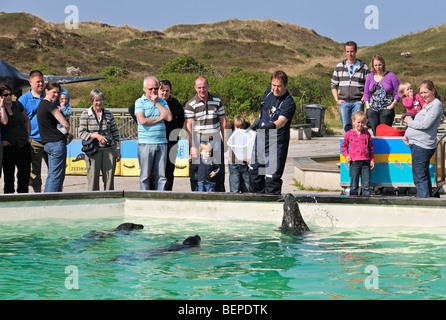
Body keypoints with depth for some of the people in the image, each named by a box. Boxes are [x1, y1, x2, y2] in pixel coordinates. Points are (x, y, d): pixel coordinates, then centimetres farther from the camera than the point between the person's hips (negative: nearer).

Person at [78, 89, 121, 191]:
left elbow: (115, 132, 14)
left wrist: (118, 149, 10)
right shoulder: (85, 114, 1)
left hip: (109, 149, 2)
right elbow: (81, 133, -3)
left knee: (109, 178, 1)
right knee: (93, 179, -2)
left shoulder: (108, 113, 10)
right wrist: (96, 135, -16)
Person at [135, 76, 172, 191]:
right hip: (145, 143, -4)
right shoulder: (140, 102, 2)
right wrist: (160, 118, -2)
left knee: (161, 175, 3)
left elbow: (169, 117, -1)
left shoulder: (162, 101, 15)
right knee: (145, 175, 0)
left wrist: (156, 102, -2)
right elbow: (142, 121, -13)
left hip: (161, 143, 4)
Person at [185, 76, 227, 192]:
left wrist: (225, 141, 7)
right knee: (196, 171, -4)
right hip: (198, 141, -3)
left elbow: (223, 121, 13)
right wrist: (192, 146, -16)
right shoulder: (190, 105, -3)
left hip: (215, 140, 3)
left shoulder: (217, 101, 8)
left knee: (219, 170, 6)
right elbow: (189, 127, -8)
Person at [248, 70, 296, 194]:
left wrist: (271, 126, -55)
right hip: (261, 139, 8)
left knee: (272, 177, -9)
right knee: (254, 171, 17)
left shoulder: (289, 103, -21)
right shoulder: (269, 92, 2)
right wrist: (256, 123, 27)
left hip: (277, 143, -7)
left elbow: (281, 121, -37)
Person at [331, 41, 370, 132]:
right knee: (346, 127, -6)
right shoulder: (339, 67, 13)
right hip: (343, 102, 2)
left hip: (357, 102, -2)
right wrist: (337, 100, 3)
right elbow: (334, 85, 16)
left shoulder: (364, 67, 7)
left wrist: (363, 100, -5)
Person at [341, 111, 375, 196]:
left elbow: (371, 147, 14)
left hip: (366, 161, 2)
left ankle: (366, 195, 8)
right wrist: (346, 155, 0)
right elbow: (343, 146, 14)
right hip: (354, 161, -1)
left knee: (366, 182, 2)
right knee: (354, 181, 3)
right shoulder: (349, 134, 3)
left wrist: (372, 160, 9)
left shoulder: (367, 133, 9)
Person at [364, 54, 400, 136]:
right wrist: (367, 105, 5)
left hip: (386, 109, -3)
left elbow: (398, 92, 2)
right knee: (375, 134, 1)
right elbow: (366, 93, 18)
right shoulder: (370, 76, 12)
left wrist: (393, 104, -8)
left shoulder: (391, 76, 1)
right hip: (372, 110, 3)